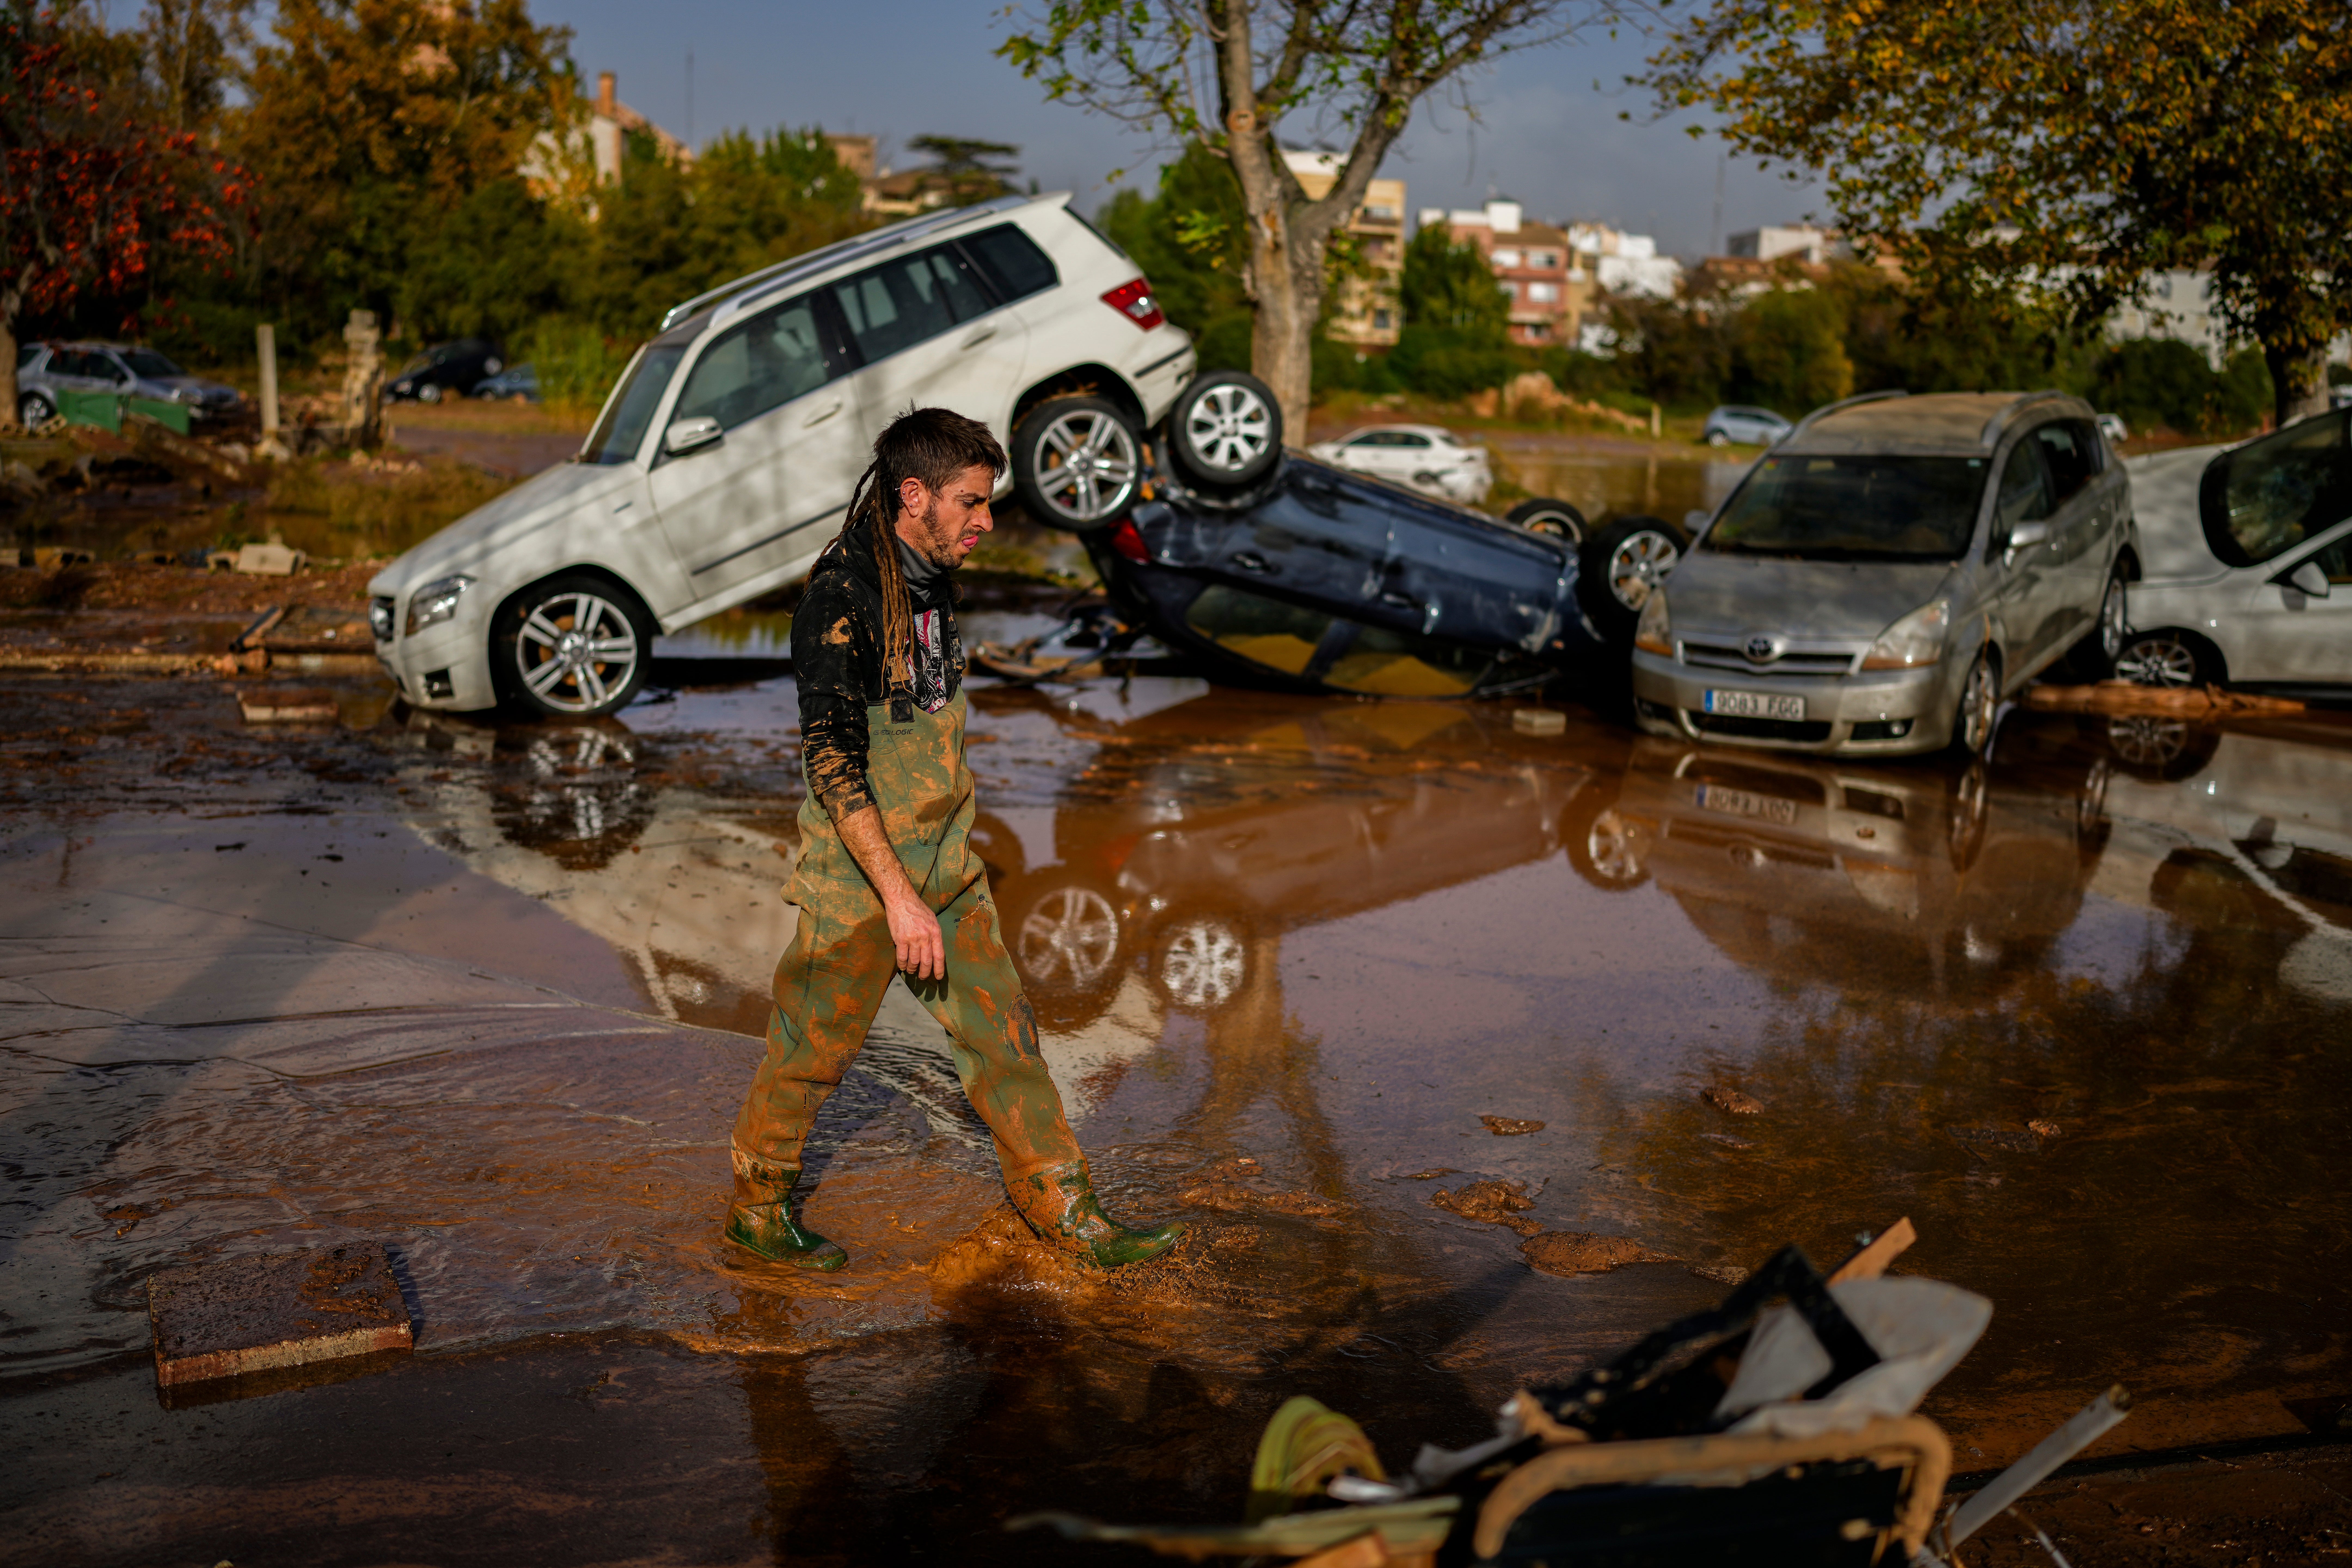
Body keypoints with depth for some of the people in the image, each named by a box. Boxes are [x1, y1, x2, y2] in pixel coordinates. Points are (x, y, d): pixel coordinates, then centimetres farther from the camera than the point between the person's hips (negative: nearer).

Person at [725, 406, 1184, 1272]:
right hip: (859, 876, -8)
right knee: (812, 1052, 8)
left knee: (1004, 1033, 8)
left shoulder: (933, 582, 7)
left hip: (945, 868, 8)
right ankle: (758, 1208, 29)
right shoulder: (842, 599, -21)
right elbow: (832, 762, -25)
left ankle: (1067, 1214, 16)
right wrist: (899, 898, -26)